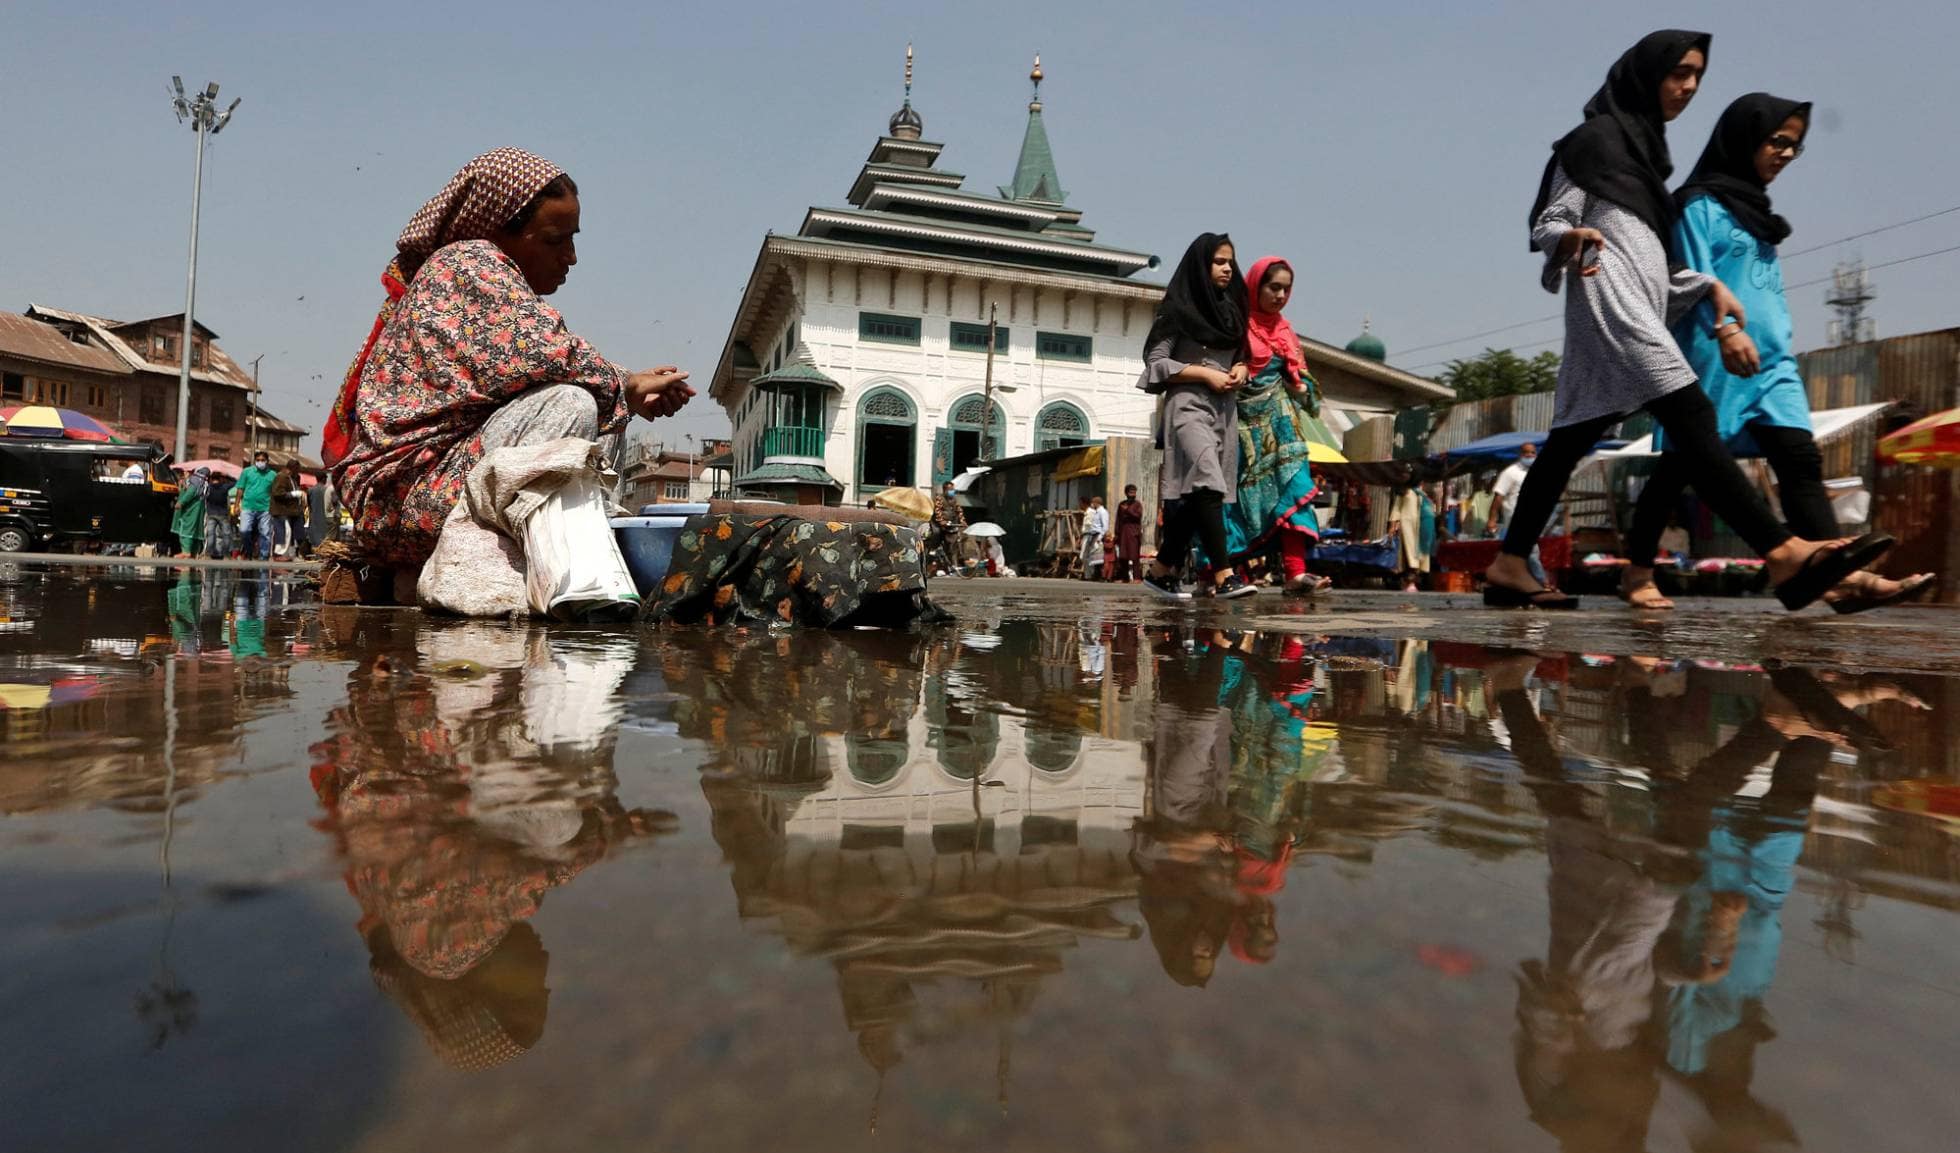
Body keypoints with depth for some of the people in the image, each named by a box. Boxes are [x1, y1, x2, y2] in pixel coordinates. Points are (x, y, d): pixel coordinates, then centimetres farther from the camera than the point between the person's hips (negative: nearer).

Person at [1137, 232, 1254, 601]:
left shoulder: (1231, 310, 19)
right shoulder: (1179, 308, -1)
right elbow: (1155, 362, -5)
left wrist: (1240, 369, 4)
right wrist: (1205, 373, -12)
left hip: (1225, 408, 7)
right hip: (1188, 404, -7)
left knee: (1195, 495, 5)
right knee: (1208, 483, -23)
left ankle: (1160, 570, 15)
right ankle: (1223, 575, -28)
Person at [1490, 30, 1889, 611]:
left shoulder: (1646, 148, 29)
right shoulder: (1596, 137, 5)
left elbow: (1648, 256, 24)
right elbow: (1547, 224, -4)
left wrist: (1709, 286, 12)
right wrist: (1571, 241, -27)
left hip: (1636, 301, 9)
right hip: (1608, 292, -9)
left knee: (1572, 439, 3)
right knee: (1691, 416, -22)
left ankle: (1509, 567, 2)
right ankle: (1784, 554, -32)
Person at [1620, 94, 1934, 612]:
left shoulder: (1756, 210, 22)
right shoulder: (1700, 204, -1)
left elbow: (1771, 287, 22)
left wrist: (1784, 345, 14)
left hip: (1770, 361, 7)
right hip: (1712, 357, -7)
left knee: (1801, 460, -7)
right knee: (1679, 467, -1)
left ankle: (1842, 578, -16)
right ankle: (1637, 574, 9)